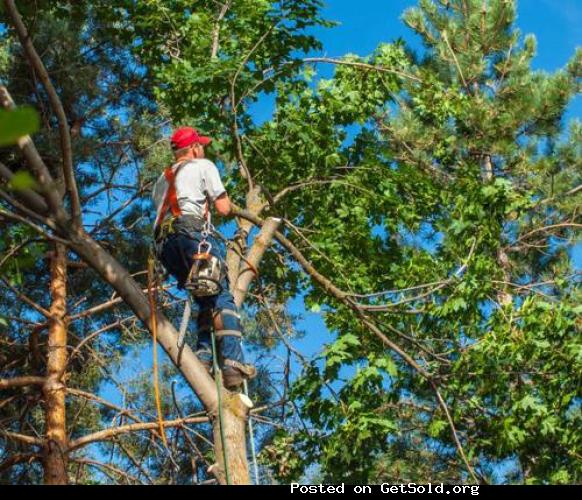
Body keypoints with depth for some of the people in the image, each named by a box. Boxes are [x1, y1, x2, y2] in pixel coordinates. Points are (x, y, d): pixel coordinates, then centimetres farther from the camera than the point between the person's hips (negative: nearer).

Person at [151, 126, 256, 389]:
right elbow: (224, 209, 7)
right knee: (222, 296, -10)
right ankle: (232, 362, -25)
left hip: (164, 244, 7)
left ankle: (204, 355, -1)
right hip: (191, 233, -7)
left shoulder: (163, 179, 34)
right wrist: (223, 198, 29)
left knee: (204, 296, 16)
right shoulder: (203, 166, 14)